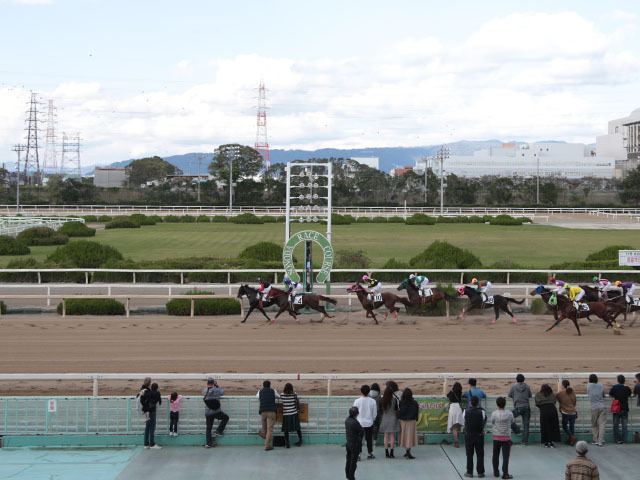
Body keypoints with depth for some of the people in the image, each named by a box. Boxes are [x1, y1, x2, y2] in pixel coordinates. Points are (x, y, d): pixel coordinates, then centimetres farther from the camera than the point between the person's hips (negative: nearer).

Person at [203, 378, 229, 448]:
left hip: (208, 413, 3)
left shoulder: (204, 391, -3)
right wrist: (217, 386, 14)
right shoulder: (216, 390, -13)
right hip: (216, 412, -3)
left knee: (209, 428, 11)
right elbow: (222, 392, 6)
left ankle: (208, 443, 10)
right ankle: (219, 431, 16)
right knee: (226, 417, 22)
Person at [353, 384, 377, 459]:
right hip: (369, 423, 1)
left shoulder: (357, 401, -10)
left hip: (359, 422, -1)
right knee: (369, 439, 11)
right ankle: (369, 454, 18)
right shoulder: (372, 401, -6)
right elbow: (375, 414, 2)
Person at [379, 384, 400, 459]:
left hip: (385, 418, 3)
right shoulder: (394, 399, -12)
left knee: (386, 436, 9)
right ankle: (391, 453, 0)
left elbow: (381, 409, 4)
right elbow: (397, 409, -5)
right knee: (392, 436, 2)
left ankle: (386, 453, 11)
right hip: (393, 418, -3)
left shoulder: (382, 400, -4)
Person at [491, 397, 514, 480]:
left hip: (496, 437, 1)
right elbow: (512, 422, 6)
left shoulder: (494, 414, -11)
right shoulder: (509, 414, -10)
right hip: (506, 438, -1)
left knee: (495, 456, 16)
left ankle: (496, 472, 24)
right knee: (505, 456, 3)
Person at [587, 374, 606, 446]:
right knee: (602, 425, -2)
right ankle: (600, 441, -10)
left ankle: (595, 440, 10)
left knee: (594, 425, 13)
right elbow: (604, 395, 14)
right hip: (602, 407, 1)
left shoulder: (589, 386, 1)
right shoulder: (601, 385, 5)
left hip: (594, 408, -1)